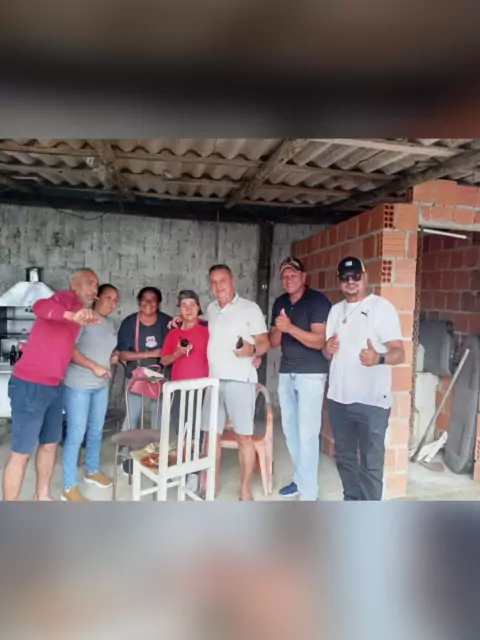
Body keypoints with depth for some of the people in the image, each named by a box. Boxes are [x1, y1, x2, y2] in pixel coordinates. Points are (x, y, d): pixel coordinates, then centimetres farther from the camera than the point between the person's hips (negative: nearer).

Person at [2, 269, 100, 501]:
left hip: (52, 386, 10)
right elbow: (40, 307, -36)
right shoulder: (67, 298, -12)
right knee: (22, 451, -1)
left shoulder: (75, 308, 14)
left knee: (50, 443, 19)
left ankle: (42, 497, 36)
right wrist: (73, 315, -52)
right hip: (30, 385, -10)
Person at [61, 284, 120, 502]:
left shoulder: (111, 324, 11)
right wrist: (94, 366, -22)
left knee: (96, 430, 20)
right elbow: (70, 349, -20)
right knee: (76, 435, -3)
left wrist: (113, 357, 2)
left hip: (102, 385, 8)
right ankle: (69, 487, 9)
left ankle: (93, 470, 39)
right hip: (78, 385, -8)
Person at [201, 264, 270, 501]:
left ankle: (245, 489, 12)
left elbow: (265, 342, -4)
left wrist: (252, 350, -25)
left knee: (244, 437, -1)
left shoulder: (250, 308, -2)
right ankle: (212, 484, 24)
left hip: (240, 380, -5)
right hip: (214, 379, 6)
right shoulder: (211, 309, 14)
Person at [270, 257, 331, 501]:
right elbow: (274, 342, 11)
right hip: (286, 373, 7)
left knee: (307, 433, -7)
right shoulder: (280, 303, 10)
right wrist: (278, 329, -10)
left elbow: (319, 341, -17)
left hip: (311, 373, -7)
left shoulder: (318, 301, -9)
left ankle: (308, 493, 2)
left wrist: (290, 327, -25)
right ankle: (299, 478, 29)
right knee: (290, 429, 13)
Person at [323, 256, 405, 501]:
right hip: (338, 398, 6)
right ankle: (352, 503, 36)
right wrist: (328, 349, -9)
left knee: (371, 462, 2)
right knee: (344, 456, 18)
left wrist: (378, 358, -36)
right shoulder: (336, 310, 11)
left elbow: (399, 353, -14)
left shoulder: (382, 307, -7)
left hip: (372, 401, -6)